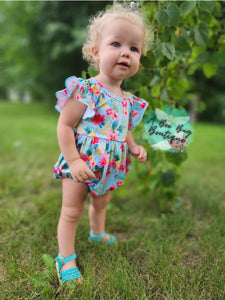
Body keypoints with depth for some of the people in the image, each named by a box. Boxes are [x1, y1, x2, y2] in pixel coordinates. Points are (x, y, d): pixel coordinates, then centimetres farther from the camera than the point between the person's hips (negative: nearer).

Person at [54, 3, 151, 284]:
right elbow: (65, 126, -20)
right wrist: (74, 161, -25)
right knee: (71, 210, 6)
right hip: (81, 164, -7)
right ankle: (66, 258, 24)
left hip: (109, 166, 7)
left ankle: (98, 233, 57)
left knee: (101, 202, 29)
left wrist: (134, 147, 2)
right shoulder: (85, 91, -21)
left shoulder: (127, 99, 3)